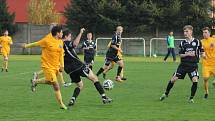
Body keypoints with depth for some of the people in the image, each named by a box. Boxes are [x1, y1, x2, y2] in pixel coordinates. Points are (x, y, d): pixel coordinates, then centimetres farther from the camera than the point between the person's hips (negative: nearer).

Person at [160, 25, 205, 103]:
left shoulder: (197, 42, 0)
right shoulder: (182, 43, 4)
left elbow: (201, 51, 9)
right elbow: (180, 55, 4)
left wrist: (203, 54, -13)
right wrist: (187, 54, -15)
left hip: (193, 65, -2)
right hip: (183, 64, 2)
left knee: (195, 80, -18)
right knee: (173, 79, -1)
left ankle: (191, 98, -2)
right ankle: (166, 94, 20)